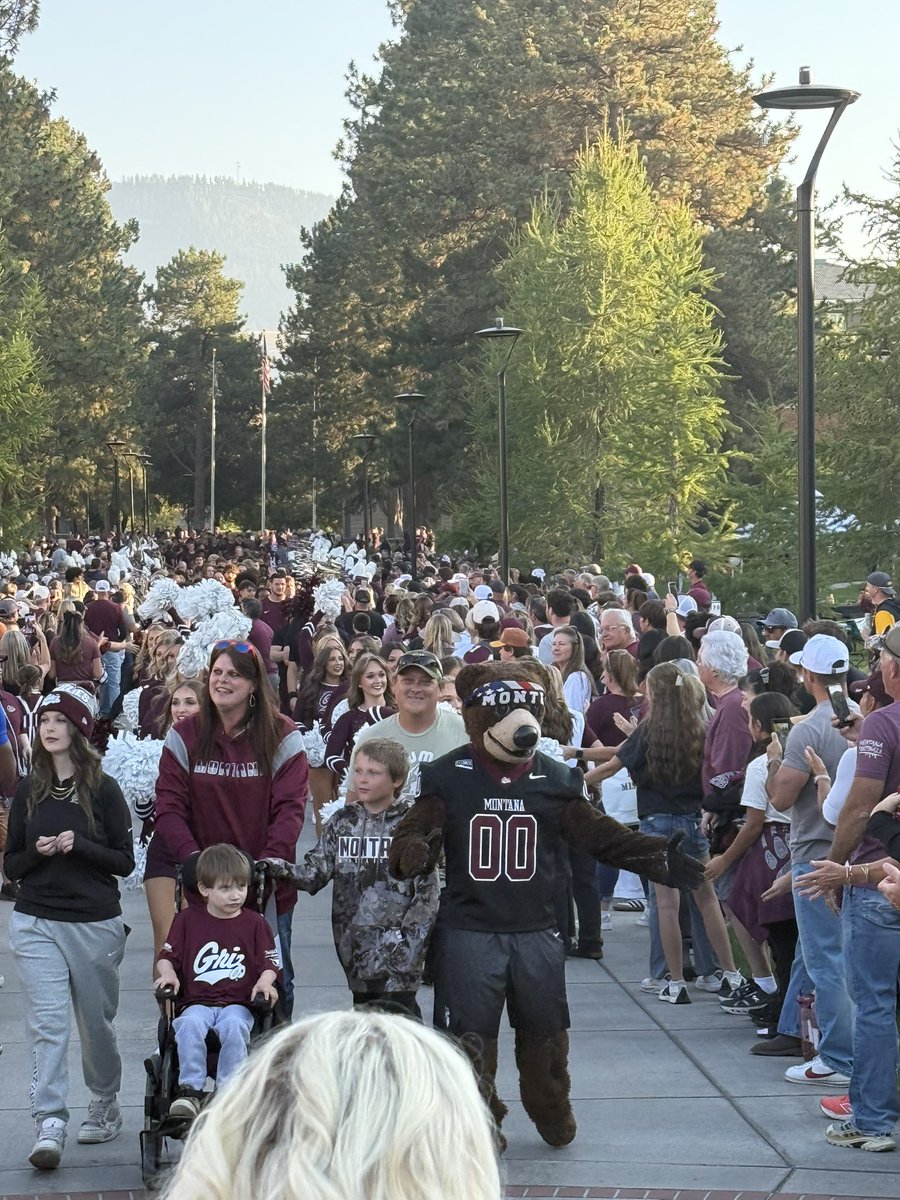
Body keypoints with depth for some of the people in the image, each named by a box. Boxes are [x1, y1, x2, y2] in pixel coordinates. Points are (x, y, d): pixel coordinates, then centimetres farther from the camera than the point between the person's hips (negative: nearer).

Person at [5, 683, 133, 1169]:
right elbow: (11, 865, 10)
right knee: (47, 1022, -9)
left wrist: (79, 846, -17)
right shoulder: (28, 792, 7)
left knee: (95, 1020, 10)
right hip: (35, 923, 1)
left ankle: (105, 1105, 32)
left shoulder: (103, 791, -2)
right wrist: (36, 853, -11)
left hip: (95, 923, -1)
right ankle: (49, 1126, -13)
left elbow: (125, 861, -2)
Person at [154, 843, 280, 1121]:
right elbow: (167, 955, 11)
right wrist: (168, 973, -10)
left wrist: (265, 981, -12)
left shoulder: (254, 923, 11)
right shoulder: (188, 919, 12)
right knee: (190, 1025, -33)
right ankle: (190, 1091, -32)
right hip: (197, 1002, 1)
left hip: (238, 1002, -1)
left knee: (234, 1026, -35)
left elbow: (269, 961, 9)